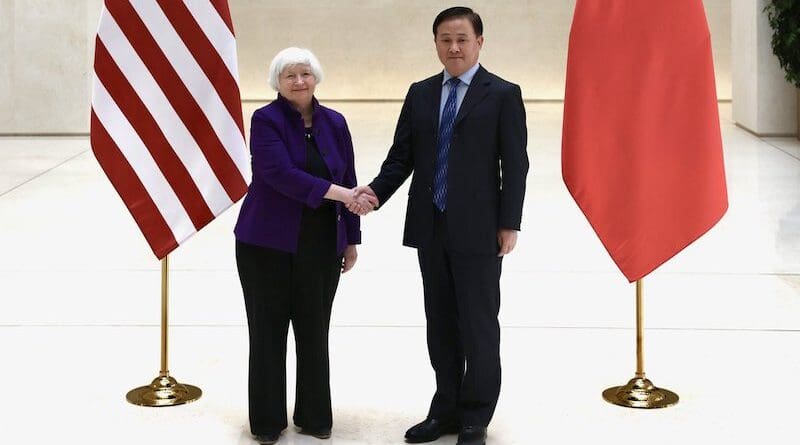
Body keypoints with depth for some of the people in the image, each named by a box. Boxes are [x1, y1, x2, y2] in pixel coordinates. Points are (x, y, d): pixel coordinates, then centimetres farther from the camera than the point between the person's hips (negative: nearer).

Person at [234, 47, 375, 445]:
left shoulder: (334, 123, 7)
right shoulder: (266, 120, -7)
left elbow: (349, 182, 10)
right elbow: (280, 173, -21)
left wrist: (351, 239, 9)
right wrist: (337, 192, -26)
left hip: (322, 244, 3)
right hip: (269, 243, -3)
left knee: (314, 330, 9)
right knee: (269, 331, 5)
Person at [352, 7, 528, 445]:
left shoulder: (503, 95, -3)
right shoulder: (420, 94, 10)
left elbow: (514, 166, -6)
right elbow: (402, 157, 8)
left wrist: (509, 224, -11)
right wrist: (376, 191, -9)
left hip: (477, 229, -5)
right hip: (430, 227, 5)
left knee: (478, 325, 4)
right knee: (440, 323, 13)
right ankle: (446, 409, 24)